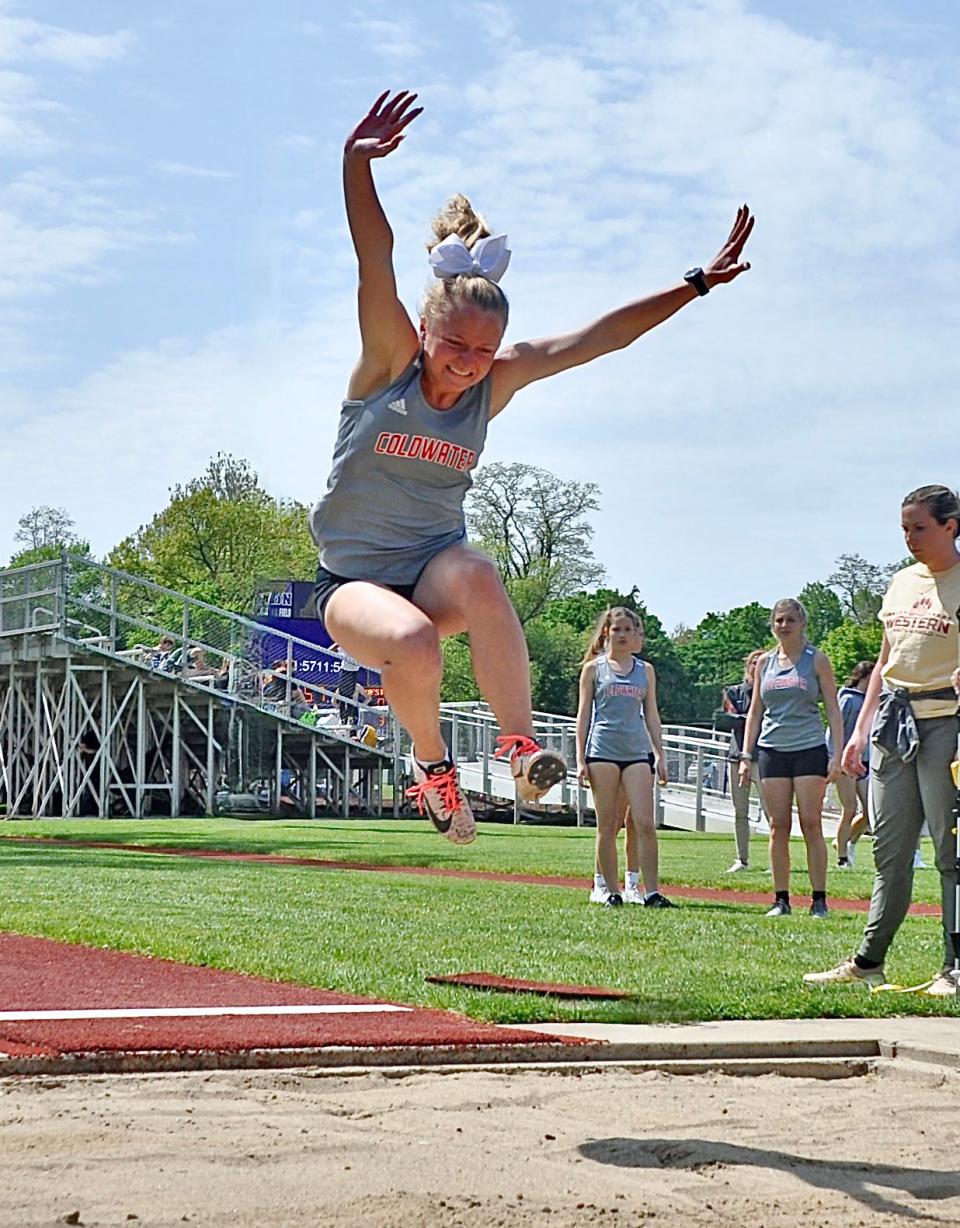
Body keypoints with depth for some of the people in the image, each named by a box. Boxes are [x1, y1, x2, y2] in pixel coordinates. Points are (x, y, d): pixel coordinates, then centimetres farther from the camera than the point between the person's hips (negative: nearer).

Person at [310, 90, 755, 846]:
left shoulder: (497, 382, -2)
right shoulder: (389, 362, -11)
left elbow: (598, 336, -3)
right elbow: (375, 262, -25)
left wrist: (697, 286, -6)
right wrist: (357, 165, -38)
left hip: (436, 564, 2)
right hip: (355, 580, -2)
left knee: (477, 580, -36)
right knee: (414, 645, -35)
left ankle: (521, 743, -28)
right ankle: (432, 761, -5)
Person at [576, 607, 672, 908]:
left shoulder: (645, 670, 13)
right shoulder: (593, 668, 7)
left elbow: (651, 715, 16)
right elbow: (583, 714, 6)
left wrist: (660, 756, 10)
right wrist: (580, 759, 0)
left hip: (637, 752, 2)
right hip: (603, 751, -2)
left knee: (645, 823, -8)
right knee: (607, 826, 1)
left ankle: (651, 891, -7)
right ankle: (611, 890, 7)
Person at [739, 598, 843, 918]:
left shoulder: (816, 660, 3)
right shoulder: (765, 662, 12)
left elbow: (833, 710, 2)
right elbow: (755, 711, 16)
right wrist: (746, 755, 8)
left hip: (810, 750, -3)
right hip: (772, 749, 3)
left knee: (811, 825, -6)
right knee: (778, 827, 1)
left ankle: (819, 900, -2)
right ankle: (781, 899, 5)